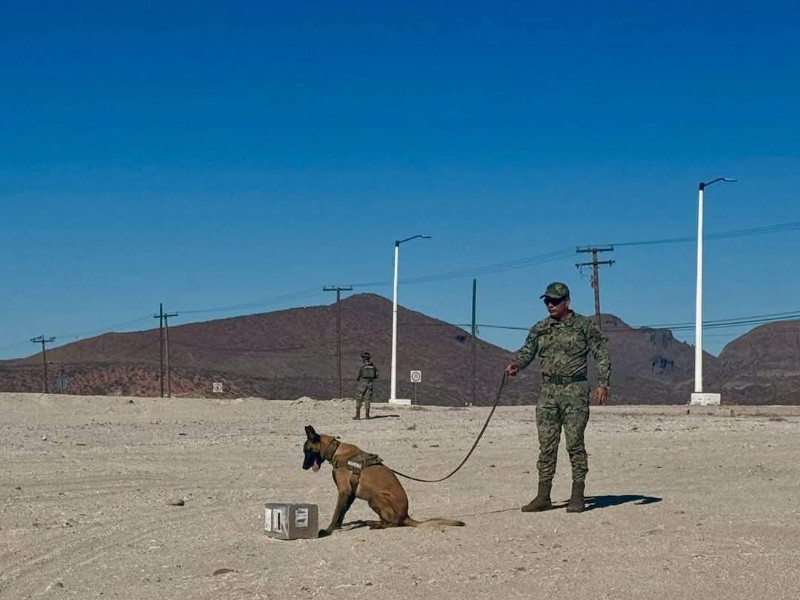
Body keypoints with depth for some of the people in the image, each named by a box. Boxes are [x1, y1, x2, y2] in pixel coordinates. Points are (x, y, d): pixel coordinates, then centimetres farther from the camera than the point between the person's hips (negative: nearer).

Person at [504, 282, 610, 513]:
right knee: (546, 445, 3)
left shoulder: (585, 325, 2)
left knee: (575, 444, -4)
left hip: (575, 391, -4)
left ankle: (578, 497, 1)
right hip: (548, 392, 4)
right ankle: (543, 496, 7)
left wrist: (603, 384, -11)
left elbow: (602, 355, 0)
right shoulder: (540, 329, 13)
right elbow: (527, 350, 3)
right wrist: (515, 364, -19)